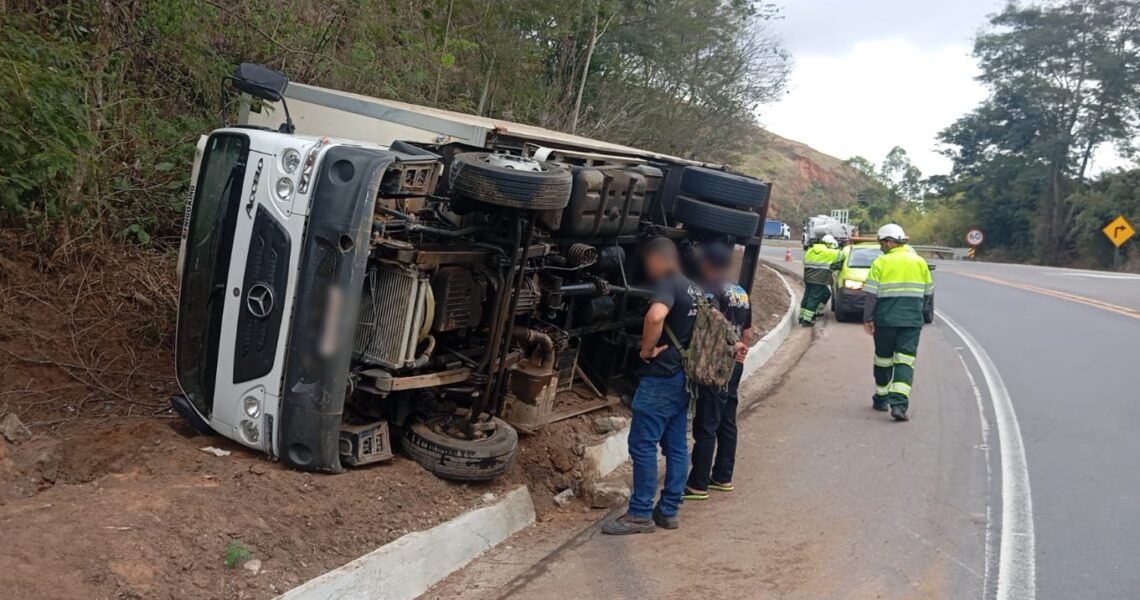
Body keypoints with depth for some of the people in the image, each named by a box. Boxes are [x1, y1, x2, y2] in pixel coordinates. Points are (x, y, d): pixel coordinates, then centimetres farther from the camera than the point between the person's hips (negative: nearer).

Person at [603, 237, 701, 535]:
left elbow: (655, 316, -35)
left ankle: (640, 514, 2)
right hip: (683, 376, 9)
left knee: (643, 445, -3)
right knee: (676, 446, 11)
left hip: (661, 378, -9)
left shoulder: (668, 284, -14)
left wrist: (648, 349, -20)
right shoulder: (693, 289, 15)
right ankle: (668, 511, 18)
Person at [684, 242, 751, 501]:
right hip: (735, 364, 9)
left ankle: (698, 485, -1)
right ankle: (723, 477, 24)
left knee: (706, 426, -5)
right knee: (727, 422, 15)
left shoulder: (711, 291, -14)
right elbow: (747, 333, 16)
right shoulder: (741, 292, 12)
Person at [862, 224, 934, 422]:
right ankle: (899, 403, -17)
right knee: (905, 361, -2)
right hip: (912, 320, 1)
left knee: (883, 359, 14)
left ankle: (881, 399, 27)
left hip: (885, 319, -1)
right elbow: (927, 292, 11)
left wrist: (868, 319, -3)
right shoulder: (920, 262, 5)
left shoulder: (880, 263, -5)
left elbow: (871, 295, -9)